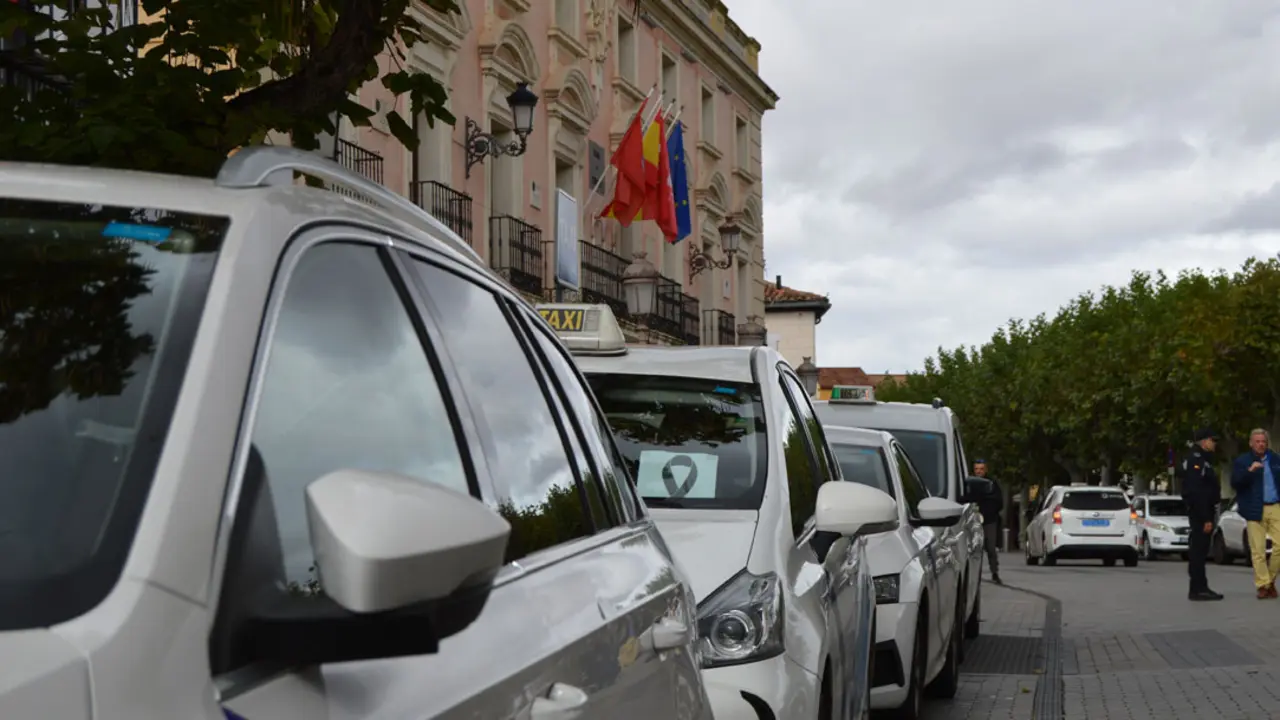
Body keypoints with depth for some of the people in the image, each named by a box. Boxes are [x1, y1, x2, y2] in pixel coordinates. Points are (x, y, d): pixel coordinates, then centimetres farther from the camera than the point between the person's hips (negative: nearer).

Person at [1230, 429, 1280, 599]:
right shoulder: (1242, 462, 3)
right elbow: (1235, 482, -10)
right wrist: (1249, 471, -25)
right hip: (1255, 511, -2)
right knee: (1258, 551, -3)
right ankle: (1263, 585, 3)